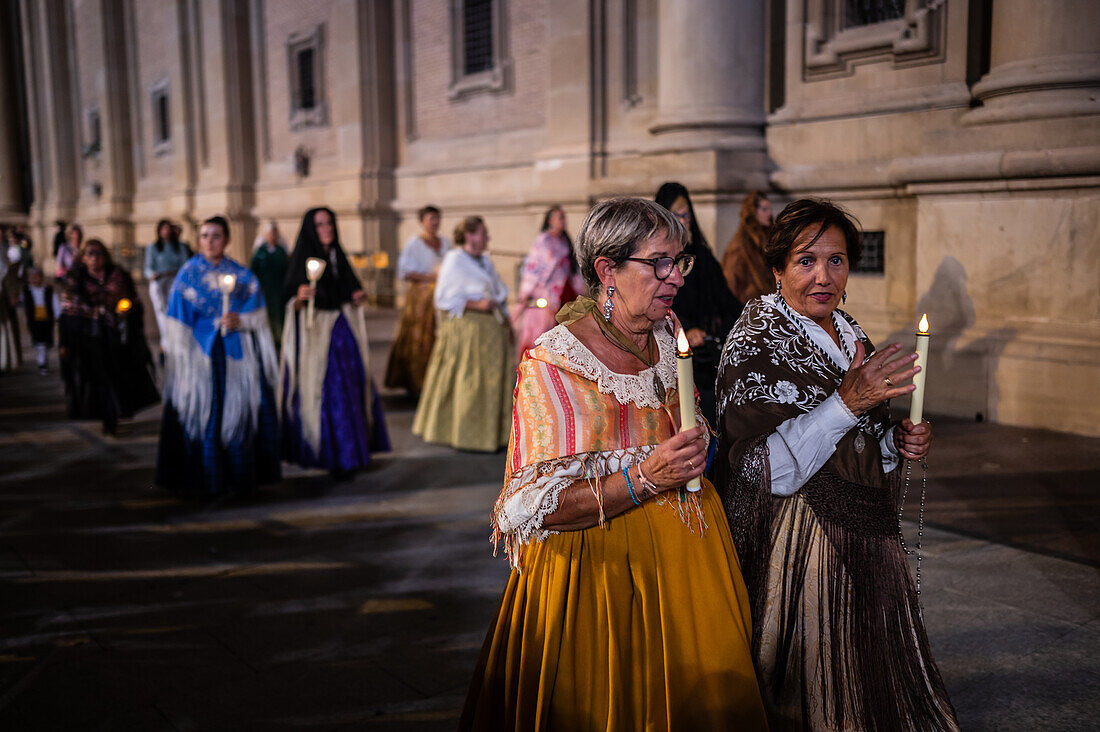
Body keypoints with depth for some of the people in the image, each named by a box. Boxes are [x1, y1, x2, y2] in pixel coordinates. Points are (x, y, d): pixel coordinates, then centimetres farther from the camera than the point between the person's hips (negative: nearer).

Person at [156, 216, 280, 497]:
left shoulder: (242, 275, 9)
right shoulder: (188, 273, 4)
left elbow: (257, 314, 8)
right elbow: (178, 322, 3)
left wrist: (240, 320, -12)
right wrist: (181, 357, -3)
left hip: (237, 354, 2)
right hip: (201, 352, -1)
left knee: (239, 412, 0)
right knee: (200, 411, -3)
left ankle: (239, 478, 11)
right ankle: (203, 481, 6)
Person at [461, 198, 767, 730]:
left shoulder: (667, 334, 4)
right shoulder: (551, 363, -17)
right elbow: (537, 508, -20)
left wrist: (695, 450, 3)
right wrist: (644, 479, -28)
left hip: (685, 559, 6)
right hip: (596, 576, -6)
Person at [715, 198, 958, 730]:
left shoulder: (848, 332, 8)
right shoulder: (756, 341, -15)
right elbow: (765, 469, -24)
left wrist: (899, 441, 1)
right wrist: (849, 401, -29)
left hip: (866, 537, 7)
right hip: (800, 546, -7)